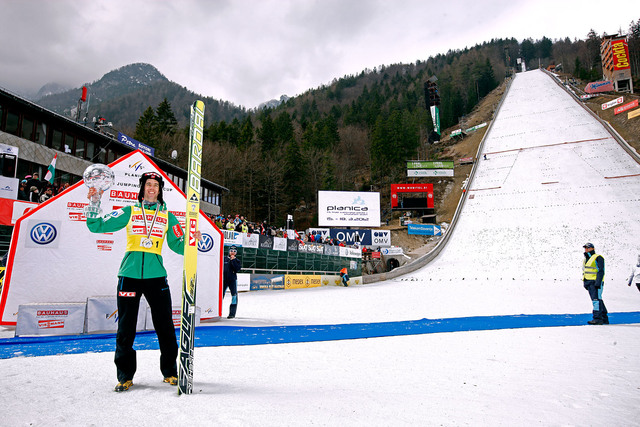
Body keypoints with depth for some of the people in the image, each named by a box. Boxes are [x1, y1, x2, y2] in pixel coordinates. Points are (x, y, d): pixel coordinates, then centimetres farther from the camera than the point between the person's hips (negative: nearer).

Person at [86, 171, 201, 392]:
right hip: (129, 274, 0)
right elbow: (97, 226, 8)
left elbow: (178, 246, 10)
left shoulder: (167, 216, 11)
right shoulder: (129, 211, 9)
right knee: (126, 327, 5)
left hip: (156, 276, 1)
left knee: (165, 326, 2)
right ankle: (125, 375, 20)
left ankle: (170, 372, 18)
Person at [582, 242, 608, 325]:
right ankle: (605, 319, 16)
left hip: (596, 282, -8)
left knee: (596, 299, -14)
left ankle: (597, 318, -15)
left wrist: (598, 283, -20)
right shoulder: (586, 259, 20)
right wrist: (585, 283, 18)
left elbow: (601, 271, -12)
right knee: (598, 300, 10)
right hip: (588, 282, 8)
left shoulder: (598, 258, -5)